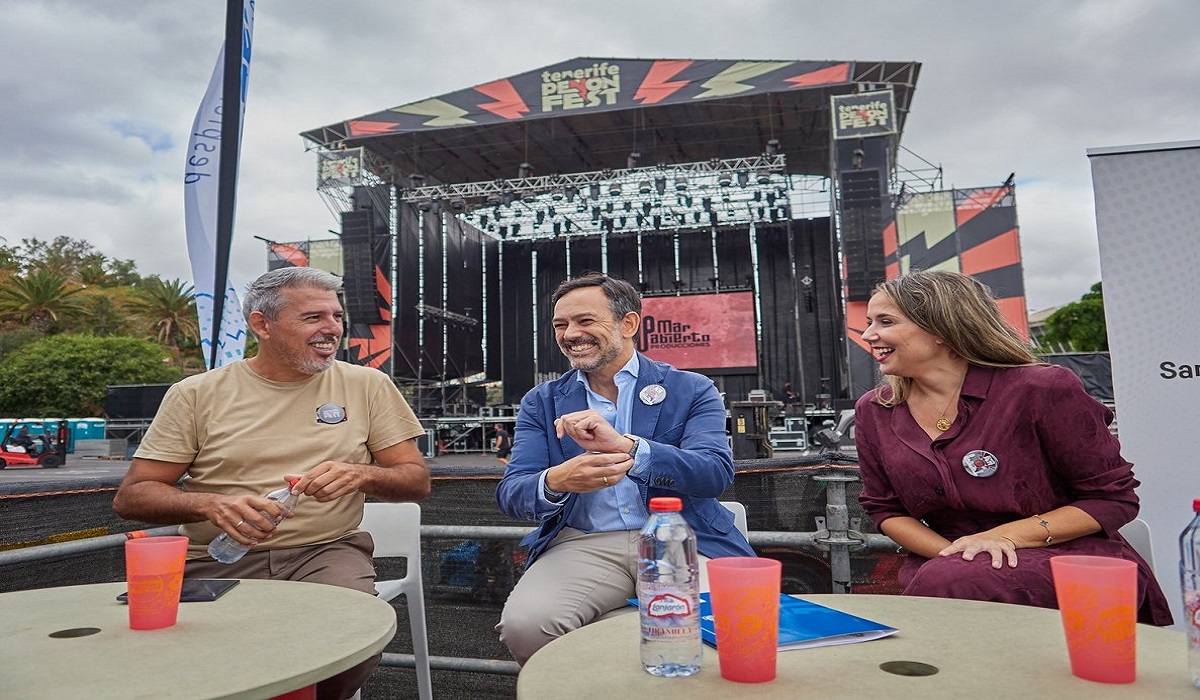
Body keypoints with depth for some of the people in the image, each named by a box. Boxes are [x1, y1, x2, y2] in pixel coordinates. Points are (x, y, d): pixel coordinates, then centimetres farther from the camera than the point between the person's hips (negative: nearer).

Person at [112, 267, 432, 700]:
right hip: (220, 561, 0)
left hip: (326, 550, 1)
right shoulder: (197, 394, 6)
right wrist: (210, 504, -16)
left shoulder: (367, 385, 6)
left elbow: (417, 481, 6)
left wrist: (361, 475, -16)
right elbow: (131, 497, 4)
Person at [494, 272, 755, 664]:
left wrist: (623, 445, -27)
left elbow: (716, 473, -9)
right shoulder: (542, 402, 12)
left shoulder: (692, 391, 6)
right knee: (523, 624, -27)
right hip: (583, 544, 2)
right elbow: (510, 493, 2)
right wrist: (557, 481, -24)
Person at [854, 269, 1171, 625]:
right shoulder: (873, 412, 3)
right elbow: (884, 509, 8)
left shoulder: (1042, 390, -11)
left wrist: (1005, 535, -18)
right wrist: (951, 552, -12)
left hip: (1069, 563, -3)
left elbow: (1114, 498, -5)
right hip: (942, 563, 4)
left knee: (942, 583, -32)